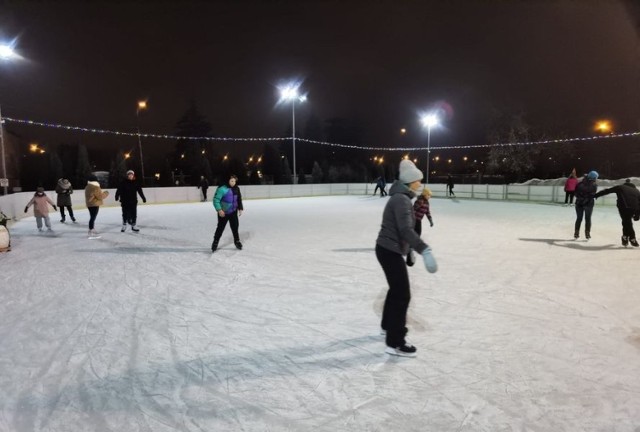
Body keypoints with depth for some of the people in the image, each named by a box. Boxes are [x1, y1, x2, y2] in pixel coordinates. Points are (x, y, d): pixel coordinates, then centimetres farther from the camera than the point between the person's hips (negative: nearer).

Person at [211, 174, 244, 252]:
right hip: (223, 212, -5)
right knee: (220, 228, 4)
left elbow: (239, 199, 13)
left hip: (233, 212, 5)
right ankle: (215, 242, 19)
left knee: (235, 227, 11)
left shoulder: (236, 189, 0)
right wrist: (219, 210, -26)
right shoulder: (222, 189, -20)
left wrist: (240, 208, 9)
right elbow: (216, 200, -20)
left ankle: (237, 241, 29)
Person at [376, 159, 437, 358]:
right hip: (390, 251, -10)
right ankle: (394, 343, 2)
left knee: (396, 289, 25)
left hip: (388, 249, 10)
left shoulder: (401, 197, 12)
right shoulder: (402, 199, -21)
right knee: (402, 295, -5)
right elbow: (405, 229, -34)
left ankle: (388, 326, 43)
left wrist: (412, 248, 36)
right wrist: (425, 250, -43)